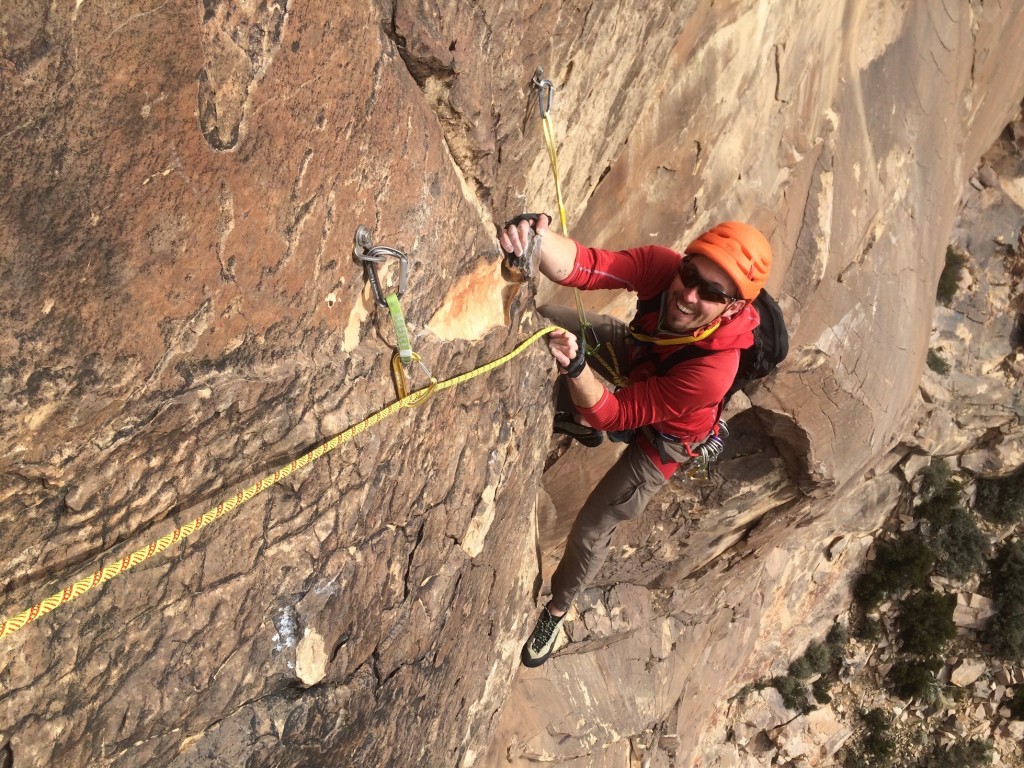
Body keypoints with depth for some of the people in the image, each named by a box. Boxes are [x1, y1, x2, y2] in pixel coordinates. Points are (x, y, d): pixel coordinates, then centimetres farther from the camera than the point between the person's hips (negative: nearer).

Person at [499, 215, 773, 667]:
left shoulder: (713, 369, -44)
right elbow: (587, 266, -49)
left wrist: (575, 365, -56)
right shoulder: (663, 266, -34)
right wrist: (535, 238, -70)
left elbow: (613, 415, -38)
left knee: (590, 532, 3)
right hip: (630, 359, 5)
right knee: (537, 318, -7)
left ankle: (557, 610, 37)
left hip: (661, 438, -4)